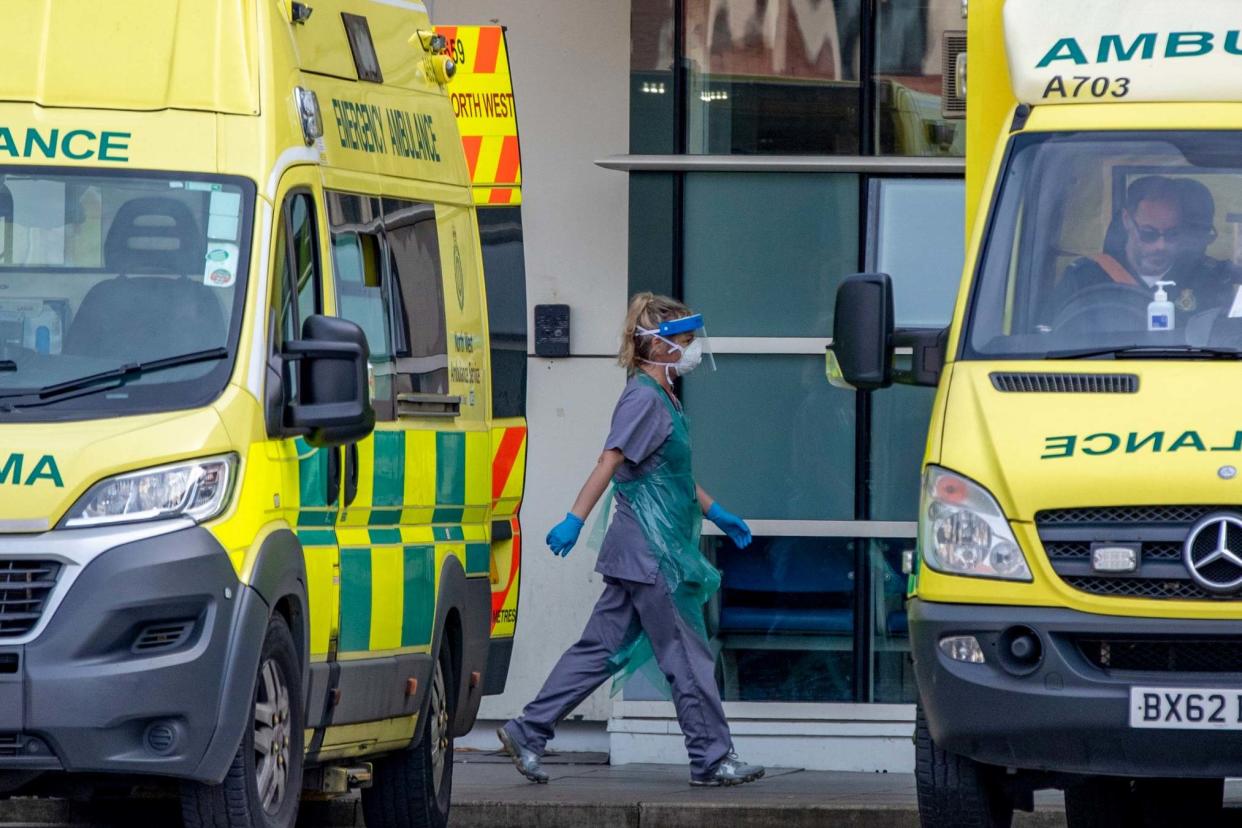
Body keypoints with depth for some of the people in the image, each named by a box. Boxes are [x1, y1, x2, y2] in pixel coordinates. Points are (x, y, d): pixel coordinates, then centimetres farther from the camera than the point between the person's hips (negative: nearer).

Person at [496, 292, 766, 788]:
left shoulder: (663, 399, 17)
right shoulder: (644, 399, -13)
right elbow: (610, 461, -21)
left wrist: (716, 513, 29)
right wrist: (575, 520, -27)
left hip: (642, 553, 10)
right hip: (648, 549, -10)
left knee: (604, 648, 9)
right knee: (687, 654, -2)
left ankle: (528, 733, 10)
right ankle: (711, 760, 4)